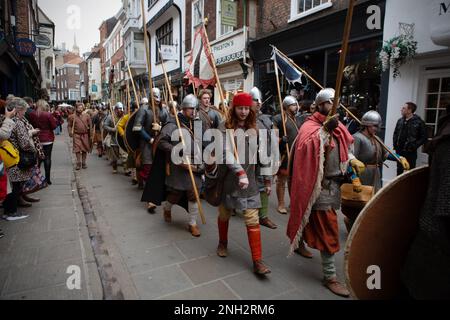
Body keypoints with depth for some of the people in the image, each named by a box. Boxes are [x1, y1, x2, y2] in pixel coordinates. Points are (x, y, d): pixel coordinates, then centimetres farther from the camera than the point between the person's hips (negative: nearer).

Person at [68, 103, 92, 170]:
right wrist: (70, 132, -12)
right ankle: (78, 163, 2)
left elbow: (90, 125, 8)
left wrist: (90, 134, 1)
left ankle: (84, 163, 19)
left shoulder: (86, 116, 5)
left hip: (85, 135, 2)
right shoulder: (72, 117, 1)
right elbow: (69, 126, 5)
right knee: (77, 149, -5)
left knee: (85, 149, 8)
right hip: (77, 135, -2)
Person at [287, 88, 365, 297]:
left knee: (319, 225, 21)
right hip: (320, 186, -8)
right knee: (328, 231, -4)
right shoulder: (310, 127, -13)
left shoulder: (337, 127, 12)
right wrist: (325, 129, -35)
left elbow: (344, 147, 24)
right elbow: (307, 148, -30)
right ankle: (330, 276, 7)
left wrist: (352, 160, 6)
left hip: (335, 183, 8)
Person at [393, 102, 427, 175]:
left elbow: (424, 138, -6)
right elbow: (395, 134, 17)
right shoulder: (400, 121, 8)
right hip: (399, 151, 5)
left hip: (411, 152, -5)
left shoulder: (419, 122, -7)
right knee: (399, 171, 15)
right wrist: (395, 145, 6)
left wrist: (414, 146, -14)